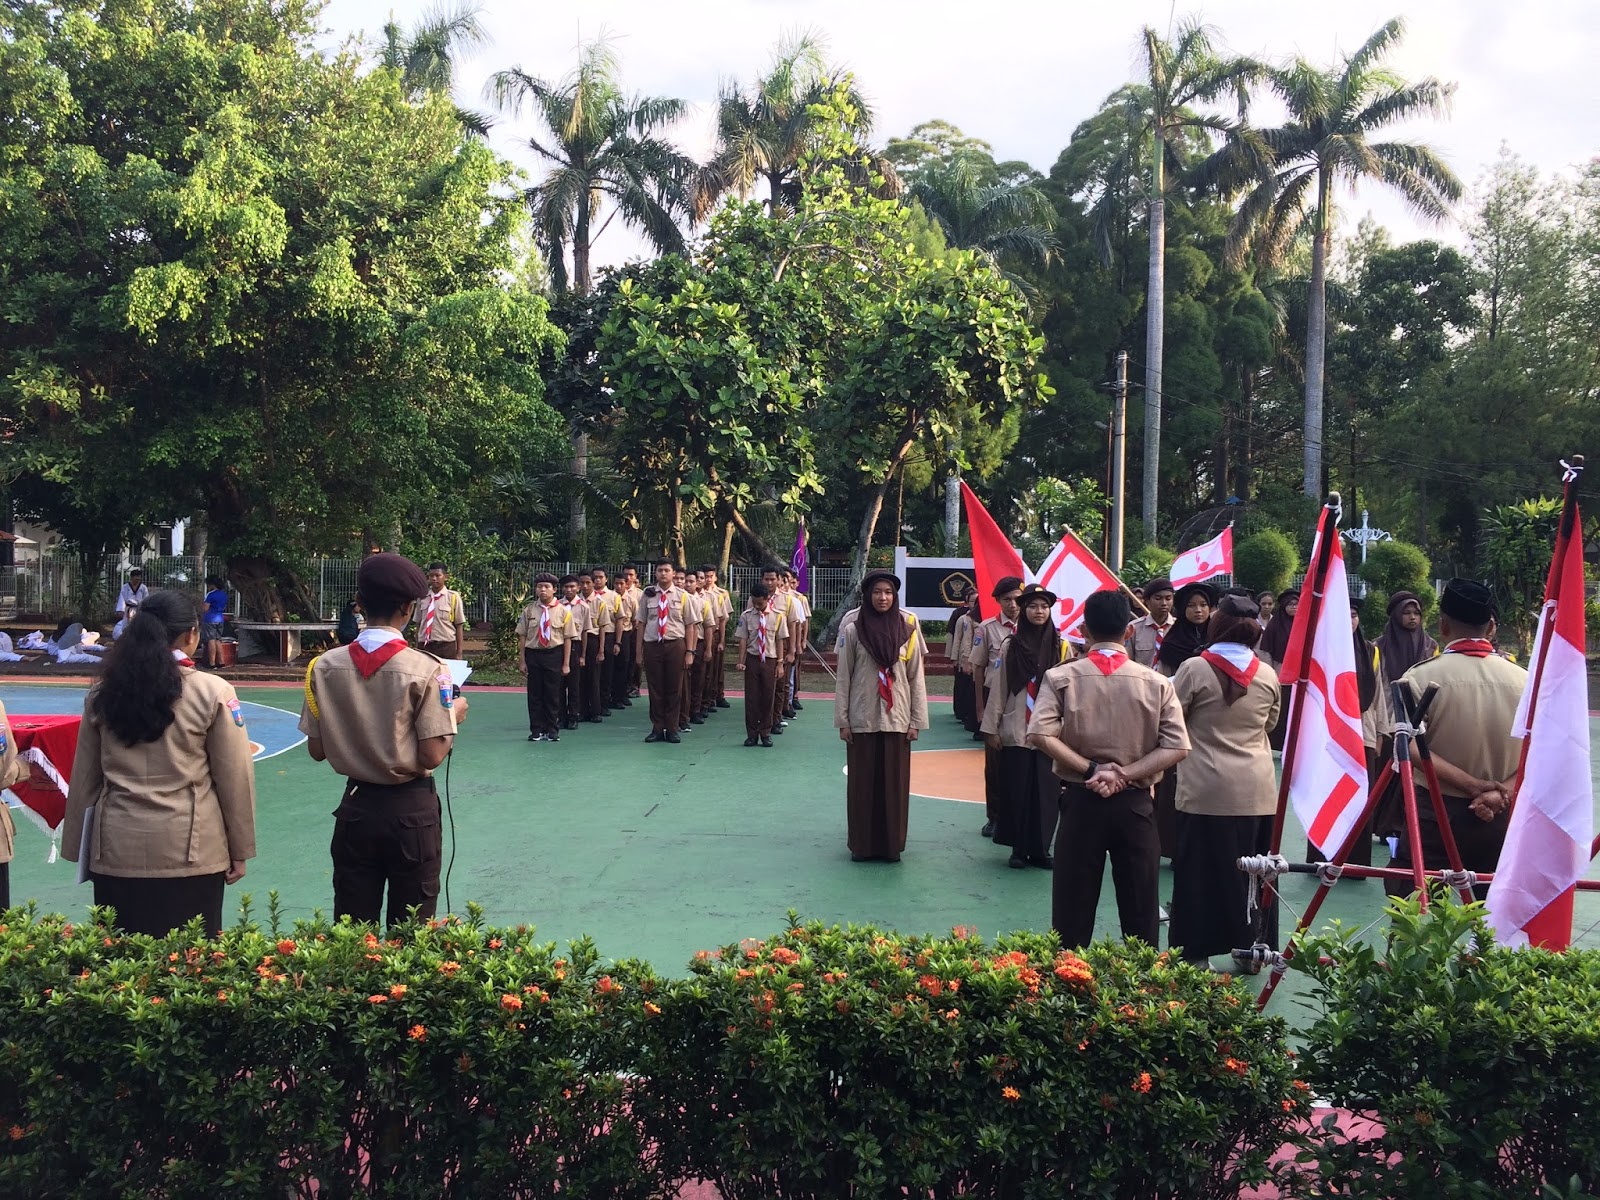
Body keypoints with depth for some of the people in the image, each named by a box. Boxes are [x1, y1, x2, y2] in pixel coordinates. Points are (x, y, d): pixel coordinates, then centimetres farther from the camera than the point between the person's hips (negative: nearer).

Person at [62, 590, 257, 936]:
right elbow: (235, 779, -3)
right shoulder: (212, 692, -7)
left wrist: (78, 848, 18)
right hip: (190, 852, -3)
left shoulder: (102, 694, 3)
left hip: (116, 853, 3)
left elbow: (84, 778, 9)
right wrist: (240, 852, 7)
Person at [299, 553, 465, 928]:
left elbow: (316, 750, 1)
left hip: (356, 807, 3)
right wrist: (453, 716, 2)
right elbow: (431, 756, -15)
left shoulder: (325, 666, -5)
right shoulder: (426, 670, -16)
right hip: (412, 811, -3)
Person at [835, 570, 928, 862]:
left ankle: (892, 844, 15)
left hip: (896, 719, 1)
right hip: (863, 719, -1)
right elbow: (844, 678, 1)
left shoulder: (907, 630, 1)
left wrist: (917, 720, 0)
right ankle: (862, 844, 14)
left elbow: (916, 678, 4)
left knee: (894, 783, 5)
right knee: (862, 783, 5)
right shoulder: (854, 630, -1)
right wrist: (842, 721, -2)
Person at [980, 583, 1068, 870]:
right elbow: (999, 688, 3)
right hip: (1016, 732, 0)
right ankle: (1019, 849, 14)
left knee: (1046, 792, 2)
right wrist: (991, 727, 0)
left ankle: (1040, 849, 14)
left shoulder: (1062, 647, 2)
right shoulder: (1012, 646, 2)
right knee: (1017, 791, 3)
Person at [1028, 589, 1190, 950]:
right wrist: (1125, 775, -11)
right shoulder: (1156, 683, -2)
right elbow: (1177, 747, -9)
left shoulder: (1061, 677, -5)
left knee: (1073, 907, 8)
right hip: (1135, 803, 1)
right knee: (1140, 912, 9)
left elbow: (1040, 735, -17)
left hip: (1080, 802, 0)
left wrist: (1091, 769, -13)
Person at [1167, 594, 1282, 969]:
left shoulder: (1194, 669, -9)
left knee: (1201, 872, 4)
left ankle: (1197, 951, 8)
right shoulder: (1268, 675, 3)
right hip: (1257, 792, 3)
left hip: (1206, 790, -3)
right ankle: (1250, 947, 20)